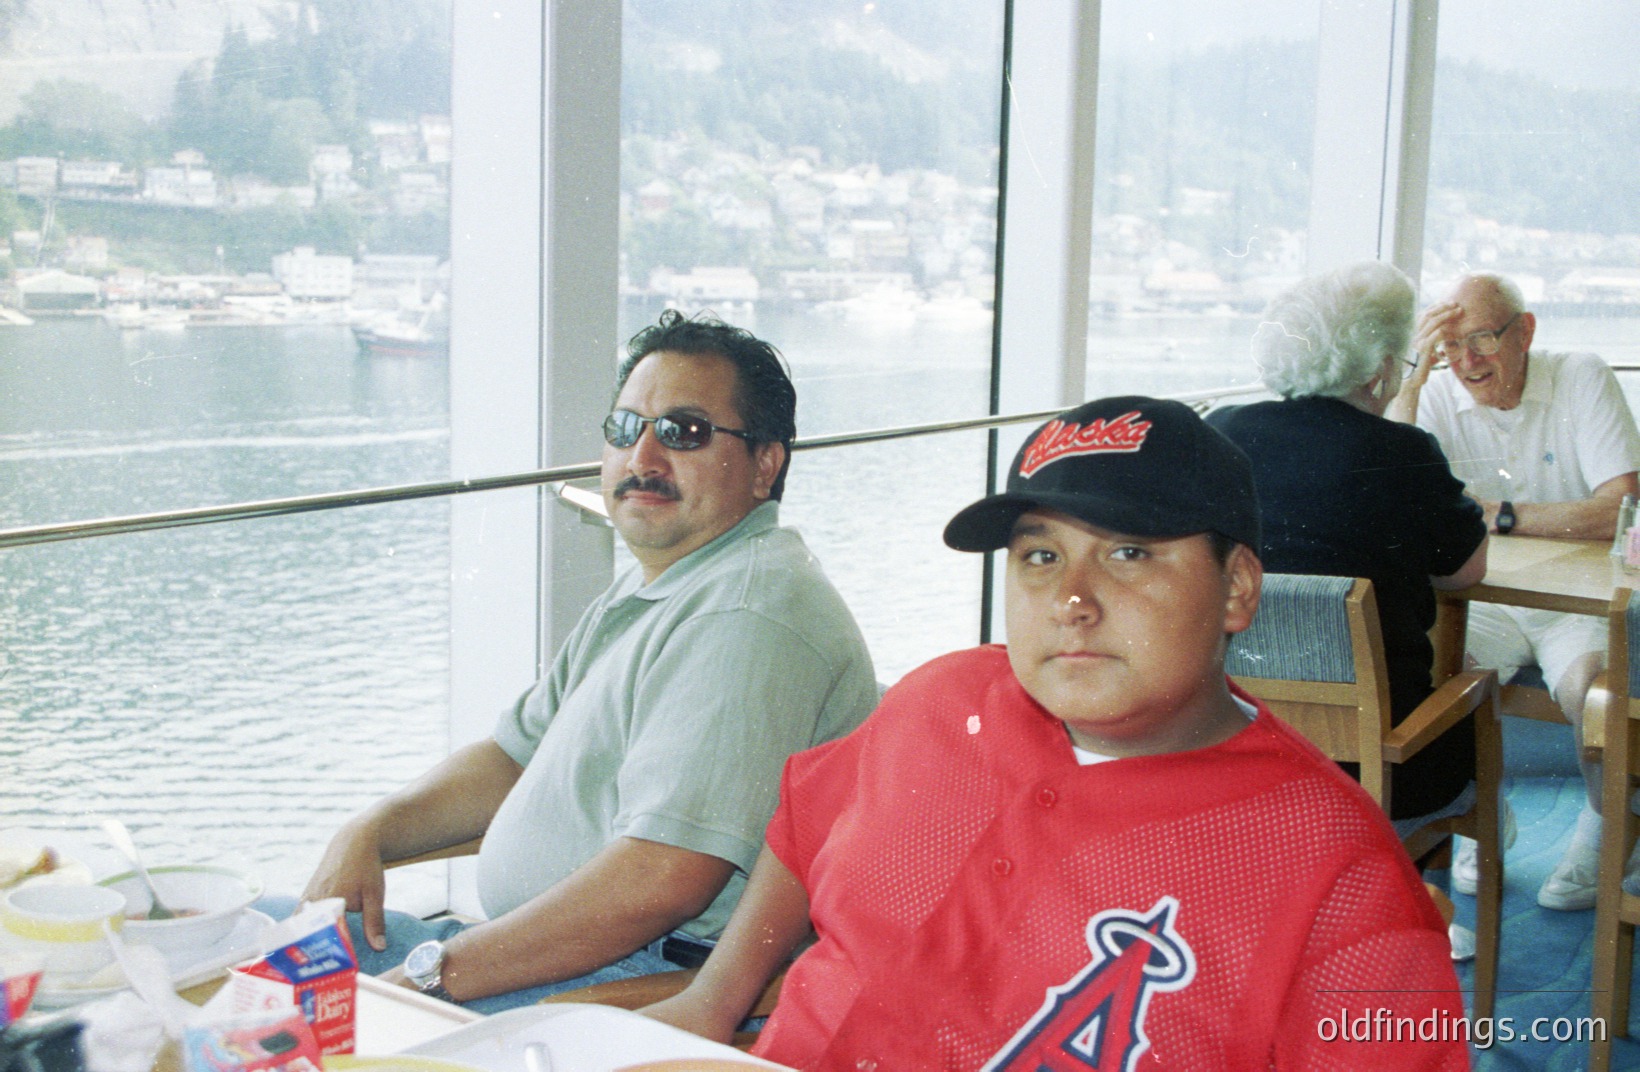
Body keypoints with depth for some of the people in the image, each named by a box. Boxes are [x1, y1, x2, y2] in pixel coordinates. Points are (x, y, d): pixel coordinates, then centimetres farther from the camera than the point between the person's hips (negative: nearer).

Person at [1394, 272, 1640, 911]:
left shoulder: (1581, 380, -7)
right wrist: (1416, 376, -20)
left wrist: (1500, 515, -20)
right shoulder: (1438, 397, -1)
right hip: (1483, 602, 2)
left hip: (1579, 601, -2)